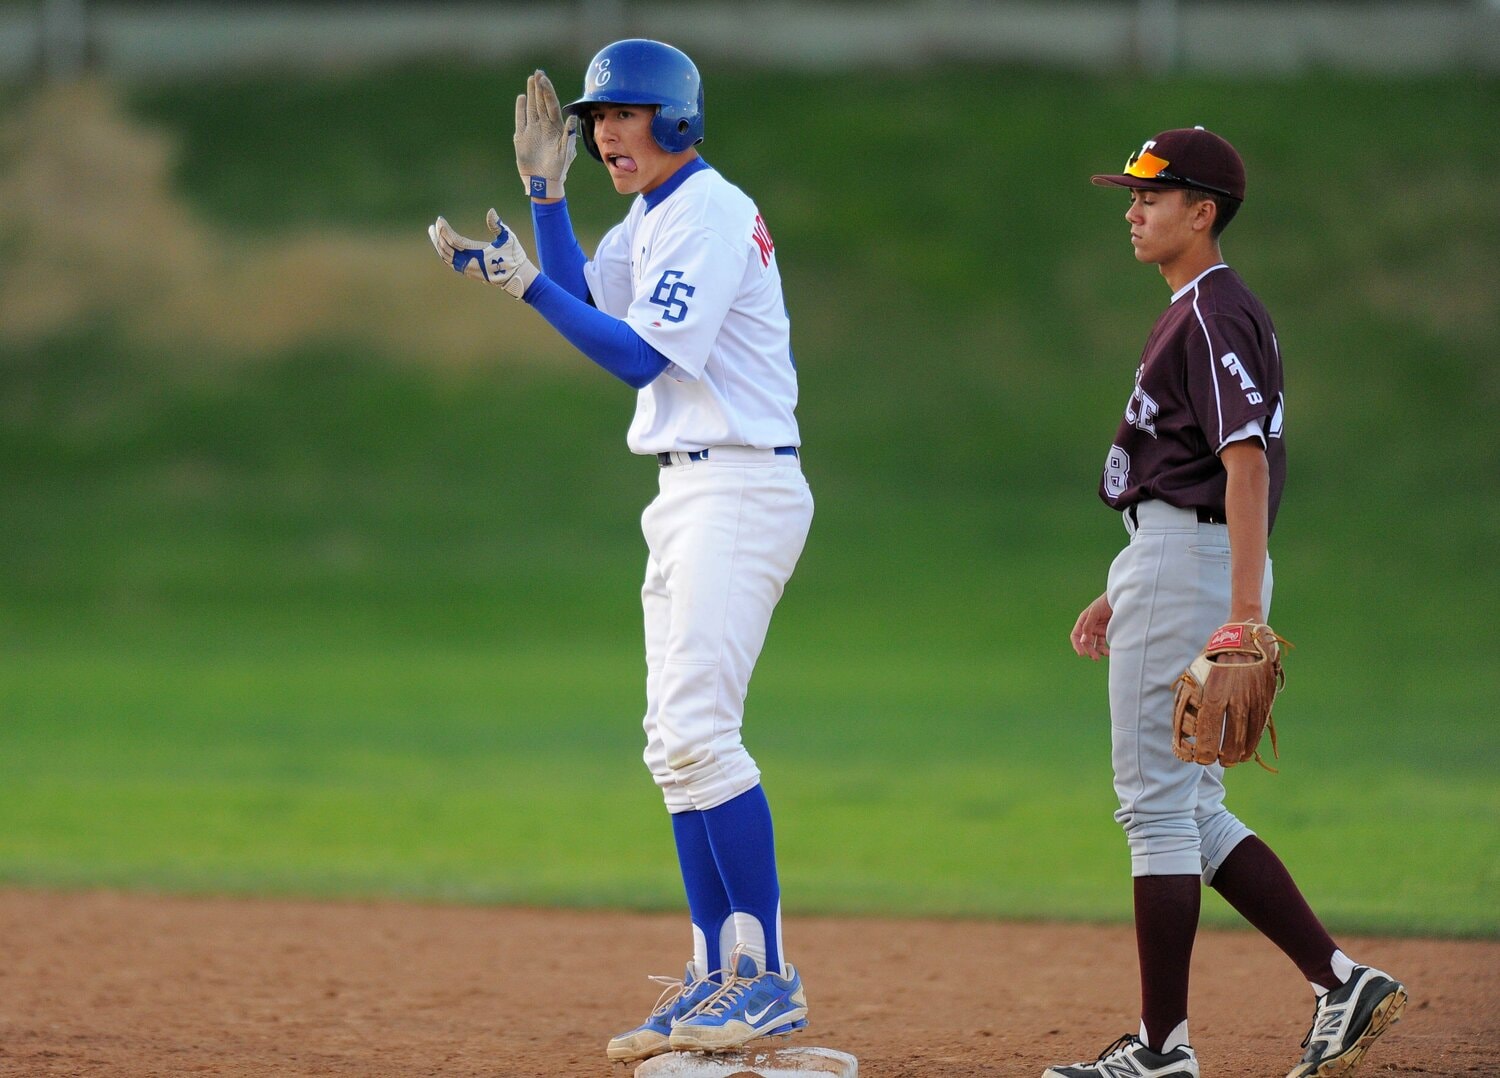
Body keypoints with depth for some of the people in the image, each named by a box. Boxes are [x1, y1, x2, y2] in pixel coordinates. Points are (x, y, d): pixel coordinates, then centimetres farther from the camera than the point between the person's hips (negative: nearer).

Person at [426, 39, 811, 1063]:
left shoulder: (712, 215, -14)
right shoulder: (652, 219, 16)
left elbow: (639, 356, -20)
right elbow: (586, 303, 17)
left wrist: (526, 282, -19)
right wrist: (545, 188, 11)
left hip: (740, 494, -10)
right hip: (687, 496, 10)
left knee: (698, 725, -18)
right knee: (677, 740, 9)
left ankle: (771, 977, -18)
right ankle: (720, 976, 12)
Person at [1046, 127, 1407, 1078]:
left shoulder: (1214, 315, -14)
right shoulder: (1202, 312, 19)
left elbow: (1247, 463, -22)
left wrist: (1244, 613, -29)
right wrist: (1125, 594, 24)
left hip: (1189, 565, -11)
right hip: (1173, 563, 11)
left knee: (1158, 804, -6)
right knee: (1190, 811, 12)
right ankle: (1341, 982, 7)